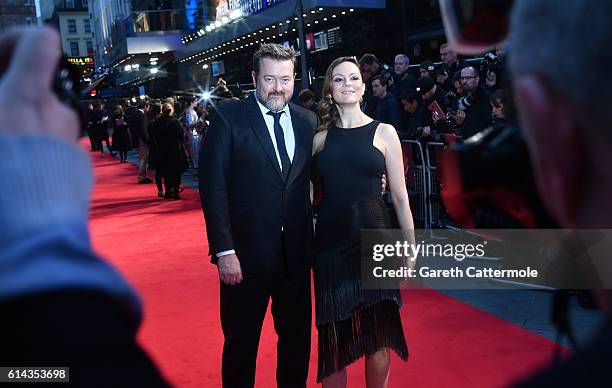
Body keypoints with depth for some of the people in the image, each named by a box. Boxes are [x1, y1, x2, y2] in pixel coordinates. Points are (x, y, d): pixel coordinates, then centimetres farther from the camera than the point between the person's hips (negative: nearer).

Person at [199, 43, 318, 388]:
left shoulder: (308, 121, 6)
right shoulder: (228, 119, -7)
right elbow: (213, 188, -10)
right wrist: (224, 250, -15)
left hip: (296, 253, 4)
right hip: (246, 255, -4)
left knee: (298, 339, 16)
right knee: (241, 344, 11)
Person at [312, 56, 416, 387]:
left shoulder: (384, 132, 2)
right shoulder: (321, 137, 7)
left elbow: (399, 197, 2)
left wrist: (411, 247, 0)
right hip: (330, 239, 1)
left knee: (377, 334, 7)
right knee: (333, 334, 8)